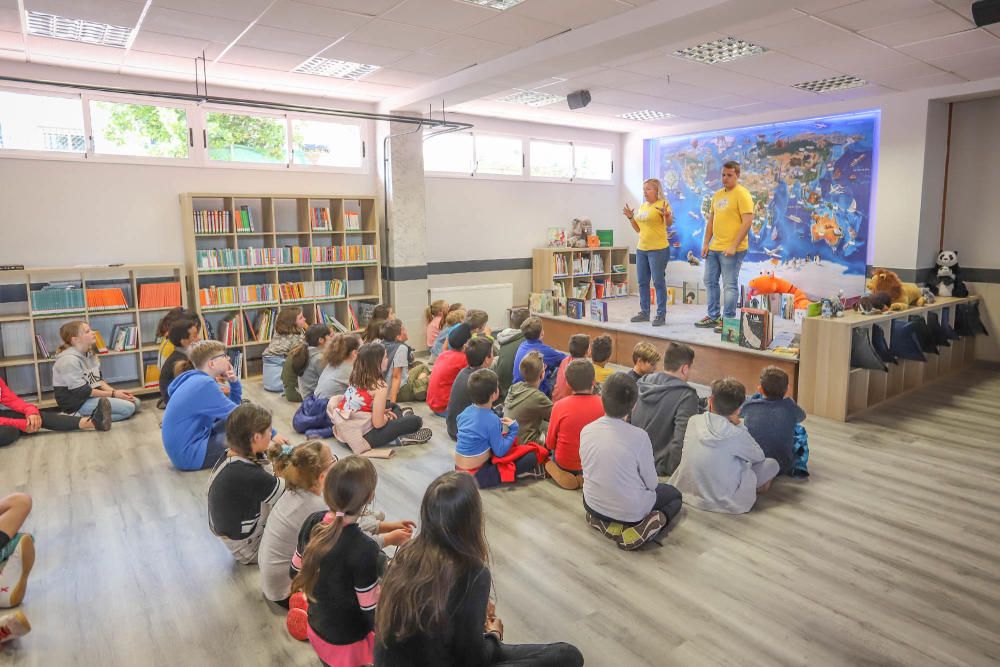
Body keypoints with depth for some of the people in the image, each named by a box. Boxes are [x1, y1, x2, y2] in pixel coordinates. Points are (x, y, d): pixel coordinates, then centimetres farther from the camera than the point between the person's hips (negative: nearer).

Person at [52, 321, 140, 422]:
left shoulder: (89, 354, 8)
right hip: (77, 403, -9)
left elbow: (97, 380, 11)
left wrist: (114, 391, -6)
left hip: (93, 395, 9)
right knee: (128, 408, -20)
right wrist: (113, 394, -17)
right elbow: (82, 391, -21)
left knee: (135, 402, 3)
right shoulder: (69, 360, -20)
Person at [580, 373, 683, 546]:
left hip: (593, 505, 6)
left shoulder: (586, 431, -13)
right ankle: (643, 527, -1)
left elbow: (590, 471, 2)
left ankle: (602, 521, 16)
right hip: (631, 511, -6)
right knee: (674, 494, 22)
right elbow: (651, 483, -14)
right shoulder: (639, 436, -25)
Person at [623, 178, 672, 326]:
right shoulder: (642, 206, 13)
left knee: (658, 282, -3)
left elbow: (669, 224, -19)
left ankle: (661, 315, 3)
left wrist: (666, 215, -38)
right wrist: (630, 217, 7)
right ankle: (644, 312, 22)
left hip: (658, 249, -8)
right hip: (641, 249, 8)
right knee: (642, 282, 12)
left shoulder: (662, 204, -9)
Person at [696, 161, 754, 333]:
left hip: (731, 250, -8)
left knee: (730, 285, -1)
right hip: (714, 248, 8)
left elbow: (748, 222, -16)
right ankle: (713, 316, 25)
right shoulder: (717, 195, 15)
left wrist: (734, 246, -20)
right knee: (710, 281, 14)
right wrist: (706, 243, 11)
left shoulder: (742, 194, -9)